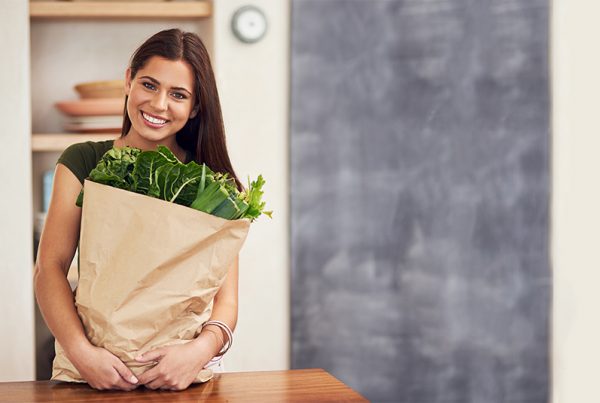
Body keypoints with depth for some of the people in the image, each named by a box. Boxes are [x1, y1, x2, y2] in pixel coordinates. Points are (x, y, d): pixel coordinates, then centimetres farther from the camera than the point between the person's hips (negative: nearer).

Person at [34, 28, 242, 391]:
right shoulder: (83, 162, 6)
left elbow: (226, 295, 1)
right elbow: (51, 267, -3)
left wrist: (201, 349, -20)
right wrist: (81, 351, -19)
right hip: (96, 365, 0)